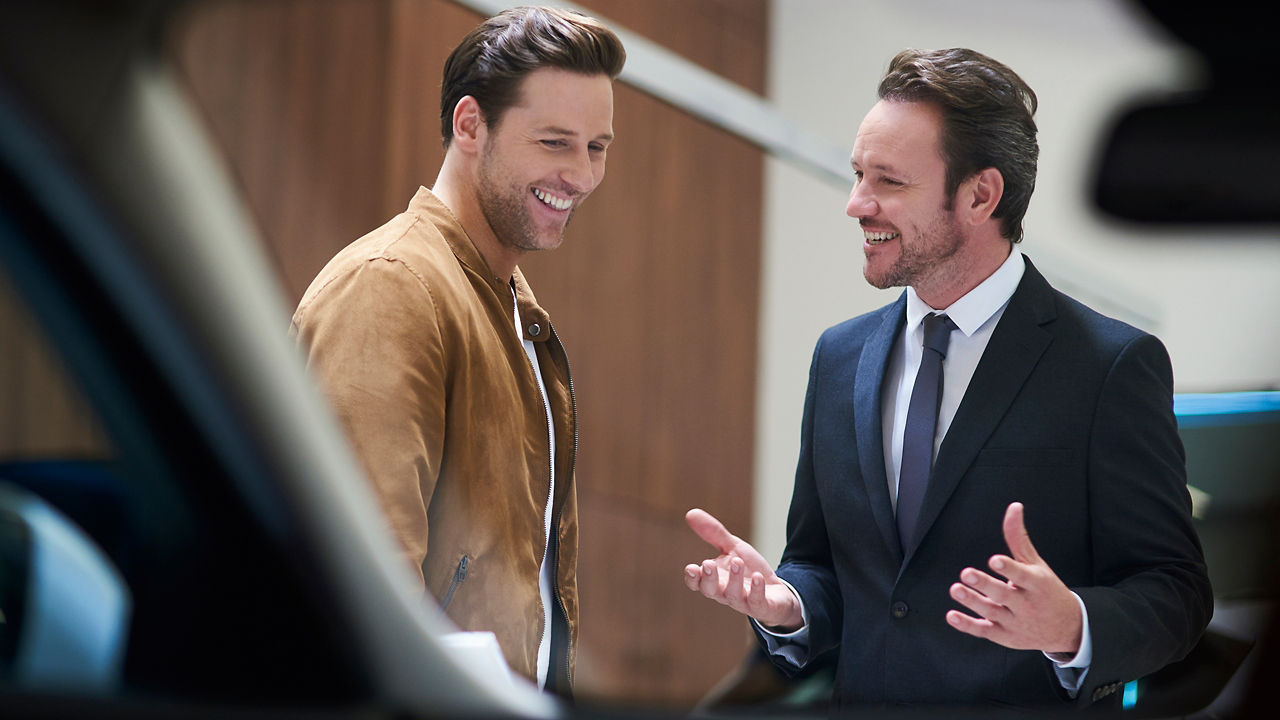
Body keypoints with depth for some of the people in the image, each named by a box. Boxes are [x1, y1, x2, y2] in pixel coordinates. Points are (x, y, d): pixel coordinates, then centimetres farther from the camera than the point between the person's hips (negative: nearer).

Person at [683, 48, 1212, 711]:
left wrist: (1072, 627, -33)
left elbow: (1174, 590, -14)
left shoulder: (1112, 366, -13)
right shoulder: (839, 357, 4)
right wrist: (784, 603, -12)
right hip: (858, 704, 5)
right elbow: (821, 563, 9)